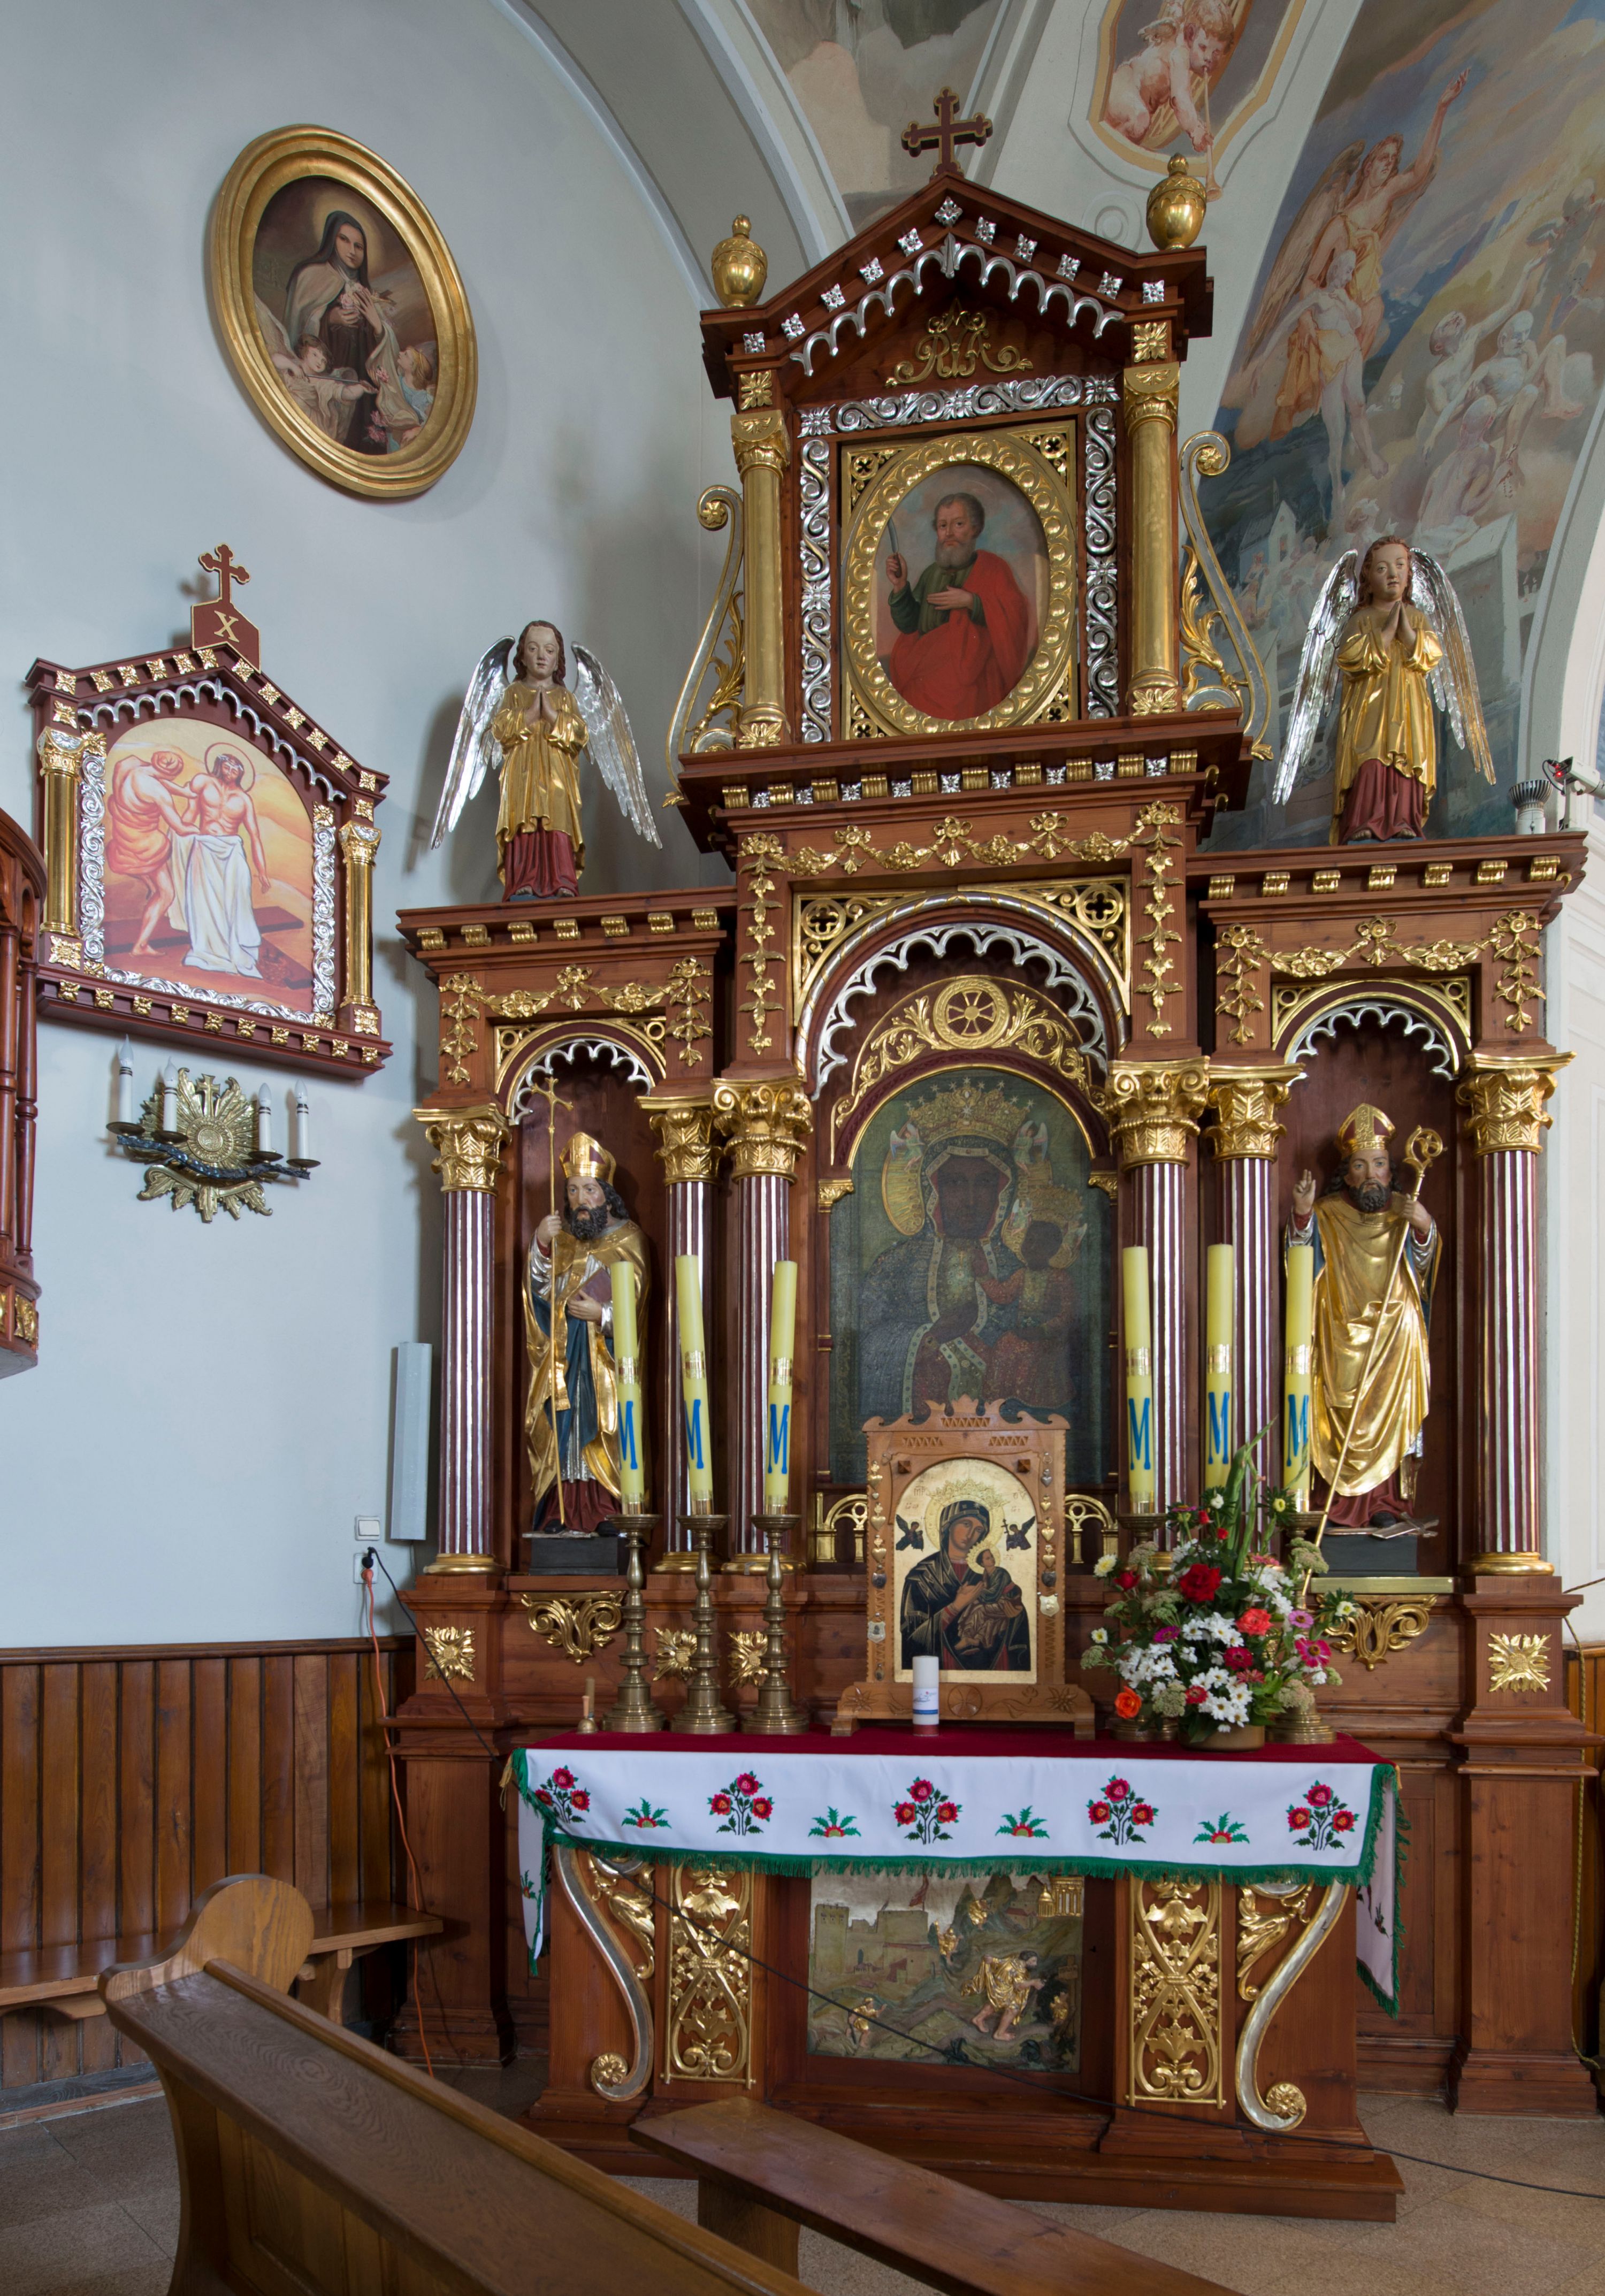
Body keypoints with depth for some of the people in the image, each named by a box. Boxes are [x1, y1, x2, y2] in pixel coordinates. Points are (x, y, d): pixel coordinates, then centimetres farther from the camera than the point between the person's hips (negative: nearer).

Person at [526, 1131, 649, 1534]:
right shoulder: (561, 1237, 13)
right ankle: (562, 1512, -3)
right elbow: (540, 1290, 2)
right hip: (562, 1353, 3)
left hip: (607, 1353, -3)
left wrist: (602, 1314, -15)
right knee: (563, 1427, -4)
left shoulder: (628, 1239, 4)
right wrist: (541, 1245, -11)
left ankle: (608, 1512, -8)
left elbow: (637, 1303, 0)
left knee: (605, 1424, -10)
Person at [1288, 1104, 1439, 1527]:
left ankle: (1387, 1502, -1)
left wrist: (1424, 1229, -21)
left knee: (1392, 1409, -7)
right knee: (1344, 1415, -7)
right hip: (1341, 1337, -1)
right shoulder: (1327, 1216, 6)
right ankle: (1348, 1504, -4)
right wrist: (1302, 1214, -21)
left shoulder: (1404, 1214, 9)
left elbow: (1423, 1267, -2)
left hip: (1395, 1335, 1)